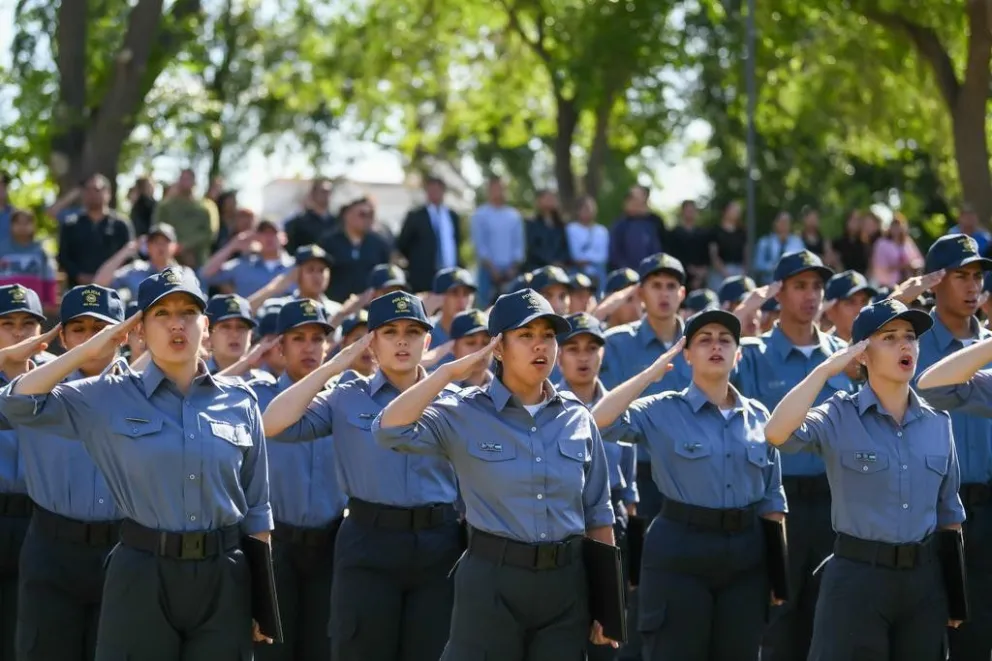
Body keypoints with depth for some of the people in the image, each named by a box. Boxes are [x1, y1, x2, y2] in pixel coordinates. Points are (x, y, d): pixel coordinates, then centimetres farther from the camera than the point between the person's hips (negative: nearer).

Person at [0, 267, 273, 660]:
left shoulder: (240, 402, 7)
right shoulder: (111, 398, 3)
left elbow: (256, 508, 10)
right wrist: (88, 351, -3)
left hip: (223, 580, 2)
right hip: (141, 577, -2)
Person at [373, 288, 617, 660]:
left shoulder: (578, 419, 7)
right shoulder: (465, 414, -2)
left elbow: (597, 514, 11)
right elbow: (390, 430, -18)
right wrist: (450, 372, -14)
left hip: (566, 584, 3)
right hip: (491, 581, -3)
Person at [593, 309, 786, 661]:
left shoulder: (758, 416, 10)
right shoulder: (663, 411, -1)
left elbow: (771, 496, 14)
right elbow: (600, 419, -17)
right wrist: (656, 370, -11)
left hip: (745, 552, 4)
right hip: (680, 550, -4)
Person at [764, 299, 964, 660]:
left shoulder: (938, 423, 9)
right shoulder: (840, 416, -4)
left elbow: (948, 511, 15)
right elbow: (777, 433, -24)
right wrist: (826, 369, -18)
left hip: (924, 578, 4)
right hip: (857, 576, -4)